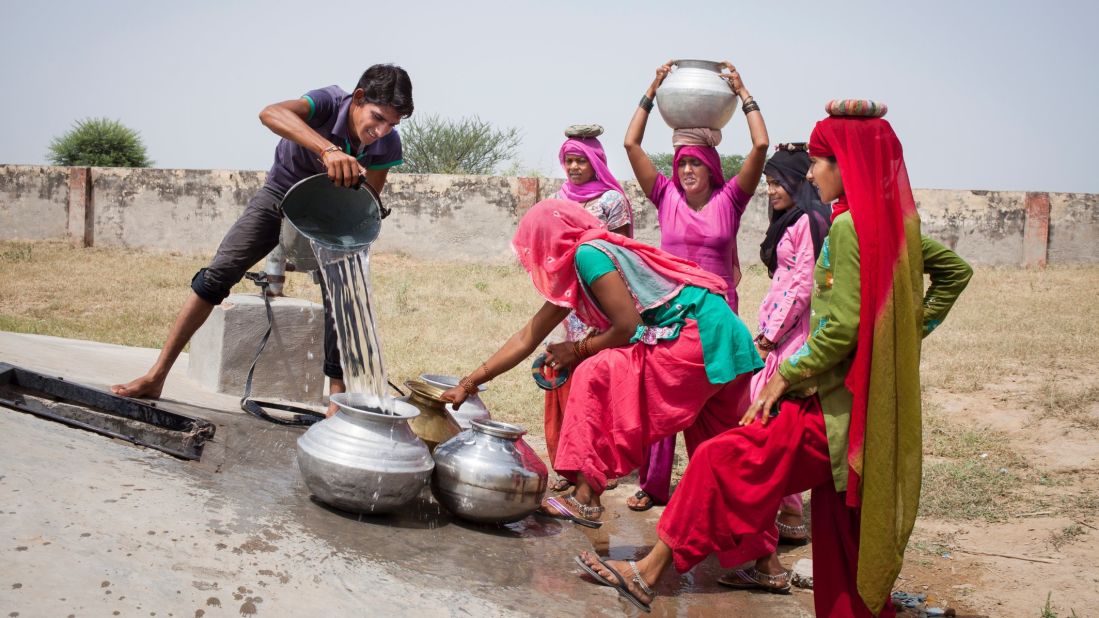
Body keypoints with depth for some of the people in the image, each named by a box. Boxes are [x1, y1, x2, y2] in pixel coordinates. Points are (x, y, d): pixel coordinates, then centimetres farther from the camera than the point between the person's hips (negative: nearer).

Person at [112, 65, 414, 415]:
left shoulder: (388, 145, -22)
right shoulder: (331, 103, -31)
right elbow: (271, 113, -51)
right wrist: (328, 149, -66)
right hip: (279, 196, -2)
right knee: (217, 274, -11)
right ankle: (157, 375, -6)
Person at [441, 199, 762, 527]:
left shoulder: (588, 253, -12)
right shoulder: (571, 273, 15)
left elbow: (628, 327, -16)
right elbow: (527, 338, 19)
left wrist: (579, 350, 0)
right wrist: (469, 383, 19)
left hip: (701, 335, -10)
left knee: (597, 377, -8)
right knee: (713, 449, 17)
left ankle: (586, 500, -5)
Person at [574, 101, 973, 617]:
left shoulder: (849, 224, -16)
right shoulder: (894, 220, 10)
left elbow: (842, 326, -22)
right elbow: (955, 270, 22)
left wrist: (786, 376, -12)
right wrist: (910, 332, 17)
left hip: (841, 404, -9)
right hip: (876, 405, 9)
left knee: (724, 459, -5)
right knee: (845, 527, 16)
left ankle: (650, 573, 0)